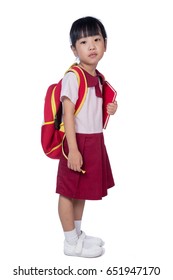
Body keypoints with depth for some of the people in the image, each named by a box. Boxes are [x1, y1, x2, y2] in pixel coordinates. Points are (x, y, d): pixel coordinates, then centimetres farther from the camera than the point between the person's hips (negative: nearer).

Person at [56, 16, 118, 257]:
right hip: (78, 142, -8)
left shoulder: (98, 77, 9)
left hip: (95, 141, 9)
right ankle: (71, 243, 15)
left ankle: (78, 234, 33)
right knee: (69, 192, 4)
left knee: (82, 191, 18)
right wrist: (73, 149, -24)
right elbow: (68, 114, -19)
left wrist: (110, 109, 2)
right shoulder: (72, 77, -16)